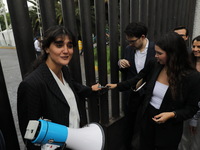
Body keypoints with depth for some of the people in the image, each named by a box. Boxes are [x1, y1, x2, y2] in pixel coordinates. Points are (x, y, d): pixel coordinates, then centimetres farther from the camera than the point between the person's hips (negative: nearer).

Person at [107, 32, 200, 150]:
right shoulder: (153, 65, -9)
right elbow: (137, 81, 6)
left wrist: (172, 115, -21)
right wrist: (117, 86, 7)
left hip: (169, 128, -3)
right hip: (145, 118, 3)